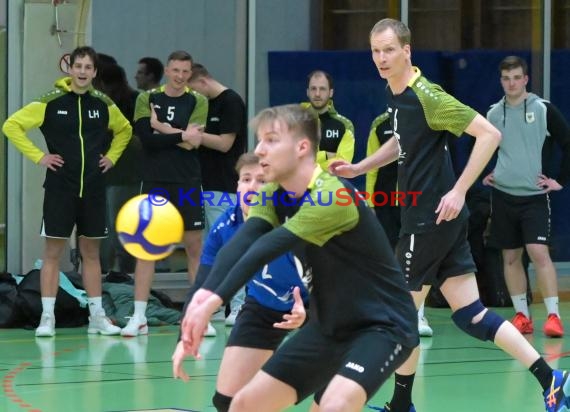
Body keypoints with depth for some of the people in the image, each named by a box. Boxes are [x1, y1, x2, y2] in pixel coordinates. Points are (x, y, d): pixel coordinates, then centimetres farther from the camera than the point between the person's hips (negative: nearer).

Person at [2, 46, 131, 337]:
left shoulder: (104, 105, 5)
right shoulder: (51, 102, -6)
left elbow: (124, 130, 25)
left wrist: (112, 156, 10)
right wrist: (38, 156, -8)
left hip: (93, 189, 3)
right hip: (60, 188, -3)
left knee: (91, 252, 10)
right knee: (53, 251, -1)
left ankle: (97, 316, 15)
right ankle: (47, 317, 1)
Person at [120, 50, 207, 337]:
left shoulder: (197, 102, 3)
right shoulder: (147, 99, 4)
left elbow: (193, 142, -10)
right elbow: (145, 136, -11)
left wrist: (162, 128, -10)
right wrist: (181, 135, -13)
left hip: (187, 184, 0)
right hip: (154, 182, 0)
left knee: (195, 248, 3)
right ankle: (139, 318, 1)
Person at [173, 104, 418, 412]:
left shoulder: (331, 196, -25)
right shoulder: (274, 196, -1)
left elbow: (267, 249, -35)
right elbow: (241, 245, -20)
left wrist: (212, 301, -43)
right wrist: (204, 294, -38)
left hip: (382, 324, -8)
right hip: (330, 326, 8)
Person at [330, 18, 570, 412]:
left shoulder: (425, 95, -18)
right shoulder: (394, 93, 10)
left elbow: (489, 134, -21)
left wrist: (459, 191, -22)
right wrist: (358, 168, 20)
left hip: (432, 218, -9)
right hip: (422, 216, 9)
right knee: (471, 314, 6)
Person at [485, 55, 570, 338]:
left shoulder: (544, 110, -4)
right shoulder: (493, 114, 6)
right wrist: (483, 174, 11)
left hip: (534, 195, -4)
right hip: (503, 195, 4)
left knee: (539, 252, -16)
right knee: (511, 256, 5)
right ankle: (522, 315, 13)